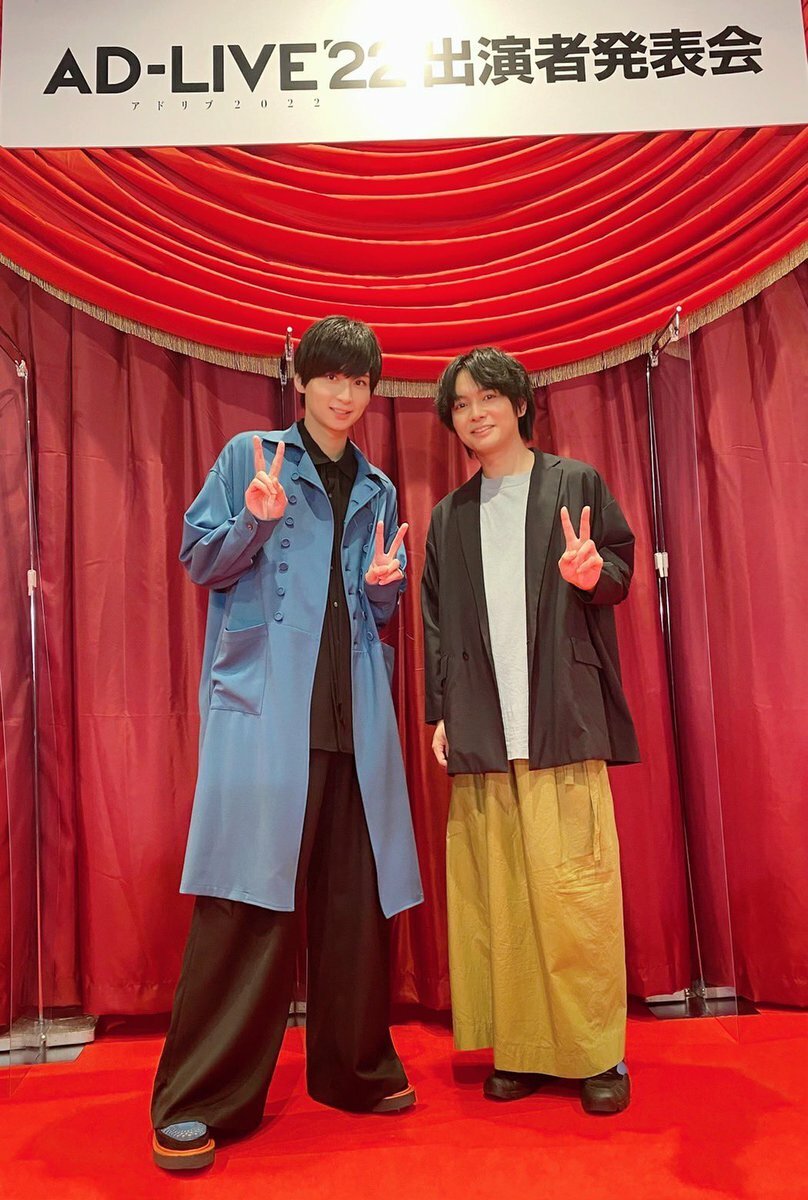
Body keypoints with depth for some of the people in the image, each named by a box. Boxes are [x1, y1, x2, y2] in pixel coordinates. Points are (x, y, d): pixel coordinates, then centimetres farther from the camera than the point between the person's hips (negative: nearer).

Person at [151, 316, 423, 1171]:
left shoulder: (377, 490, 20)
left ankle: (355, 1068, 23)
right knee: (250, 889, -8)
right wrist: (256, 524, -16)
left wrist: (384, 586, 0)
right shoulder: (250, 455, 7)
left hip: (353, 708, 5)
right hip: (263, 698, -5)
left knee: (355, 890, 8)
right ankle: (199, 1100, 4)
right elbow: (200, 560, 2)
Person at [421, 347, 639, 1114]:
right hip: (482, 728, 3)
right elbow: (437, 621, 15)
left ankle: (598, 1052, 8)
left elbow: (621, 571, 7)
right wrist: (439, 712, 7)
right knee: (497, 893, 2)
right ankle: (521, 1049, 13)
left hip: (562, 719, -3)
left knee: (572, 887, -5)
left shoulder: (576, 484, 10)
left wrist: (591, 574, -17)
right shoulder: (448, 517, 18)